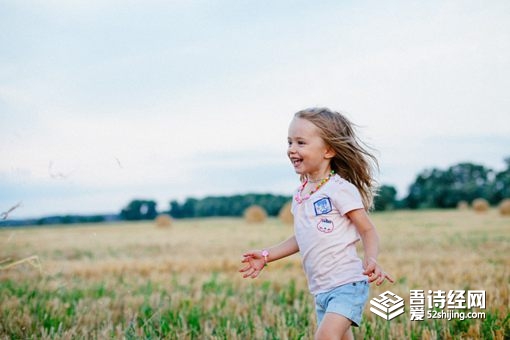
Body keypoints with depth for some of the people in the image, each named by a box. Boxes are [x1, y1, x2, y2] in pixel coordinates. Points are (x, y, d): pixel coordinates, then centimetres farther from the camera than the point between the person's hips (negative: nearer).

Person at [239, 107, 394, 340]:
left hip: (347, 283, -8)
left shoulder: (340, 189, -12)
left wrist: (371, 259, -28)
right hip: (320, 290, 8)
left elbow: (368, 230, -9)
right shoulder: (300, 195, 10)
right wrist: (266, 256, 18)